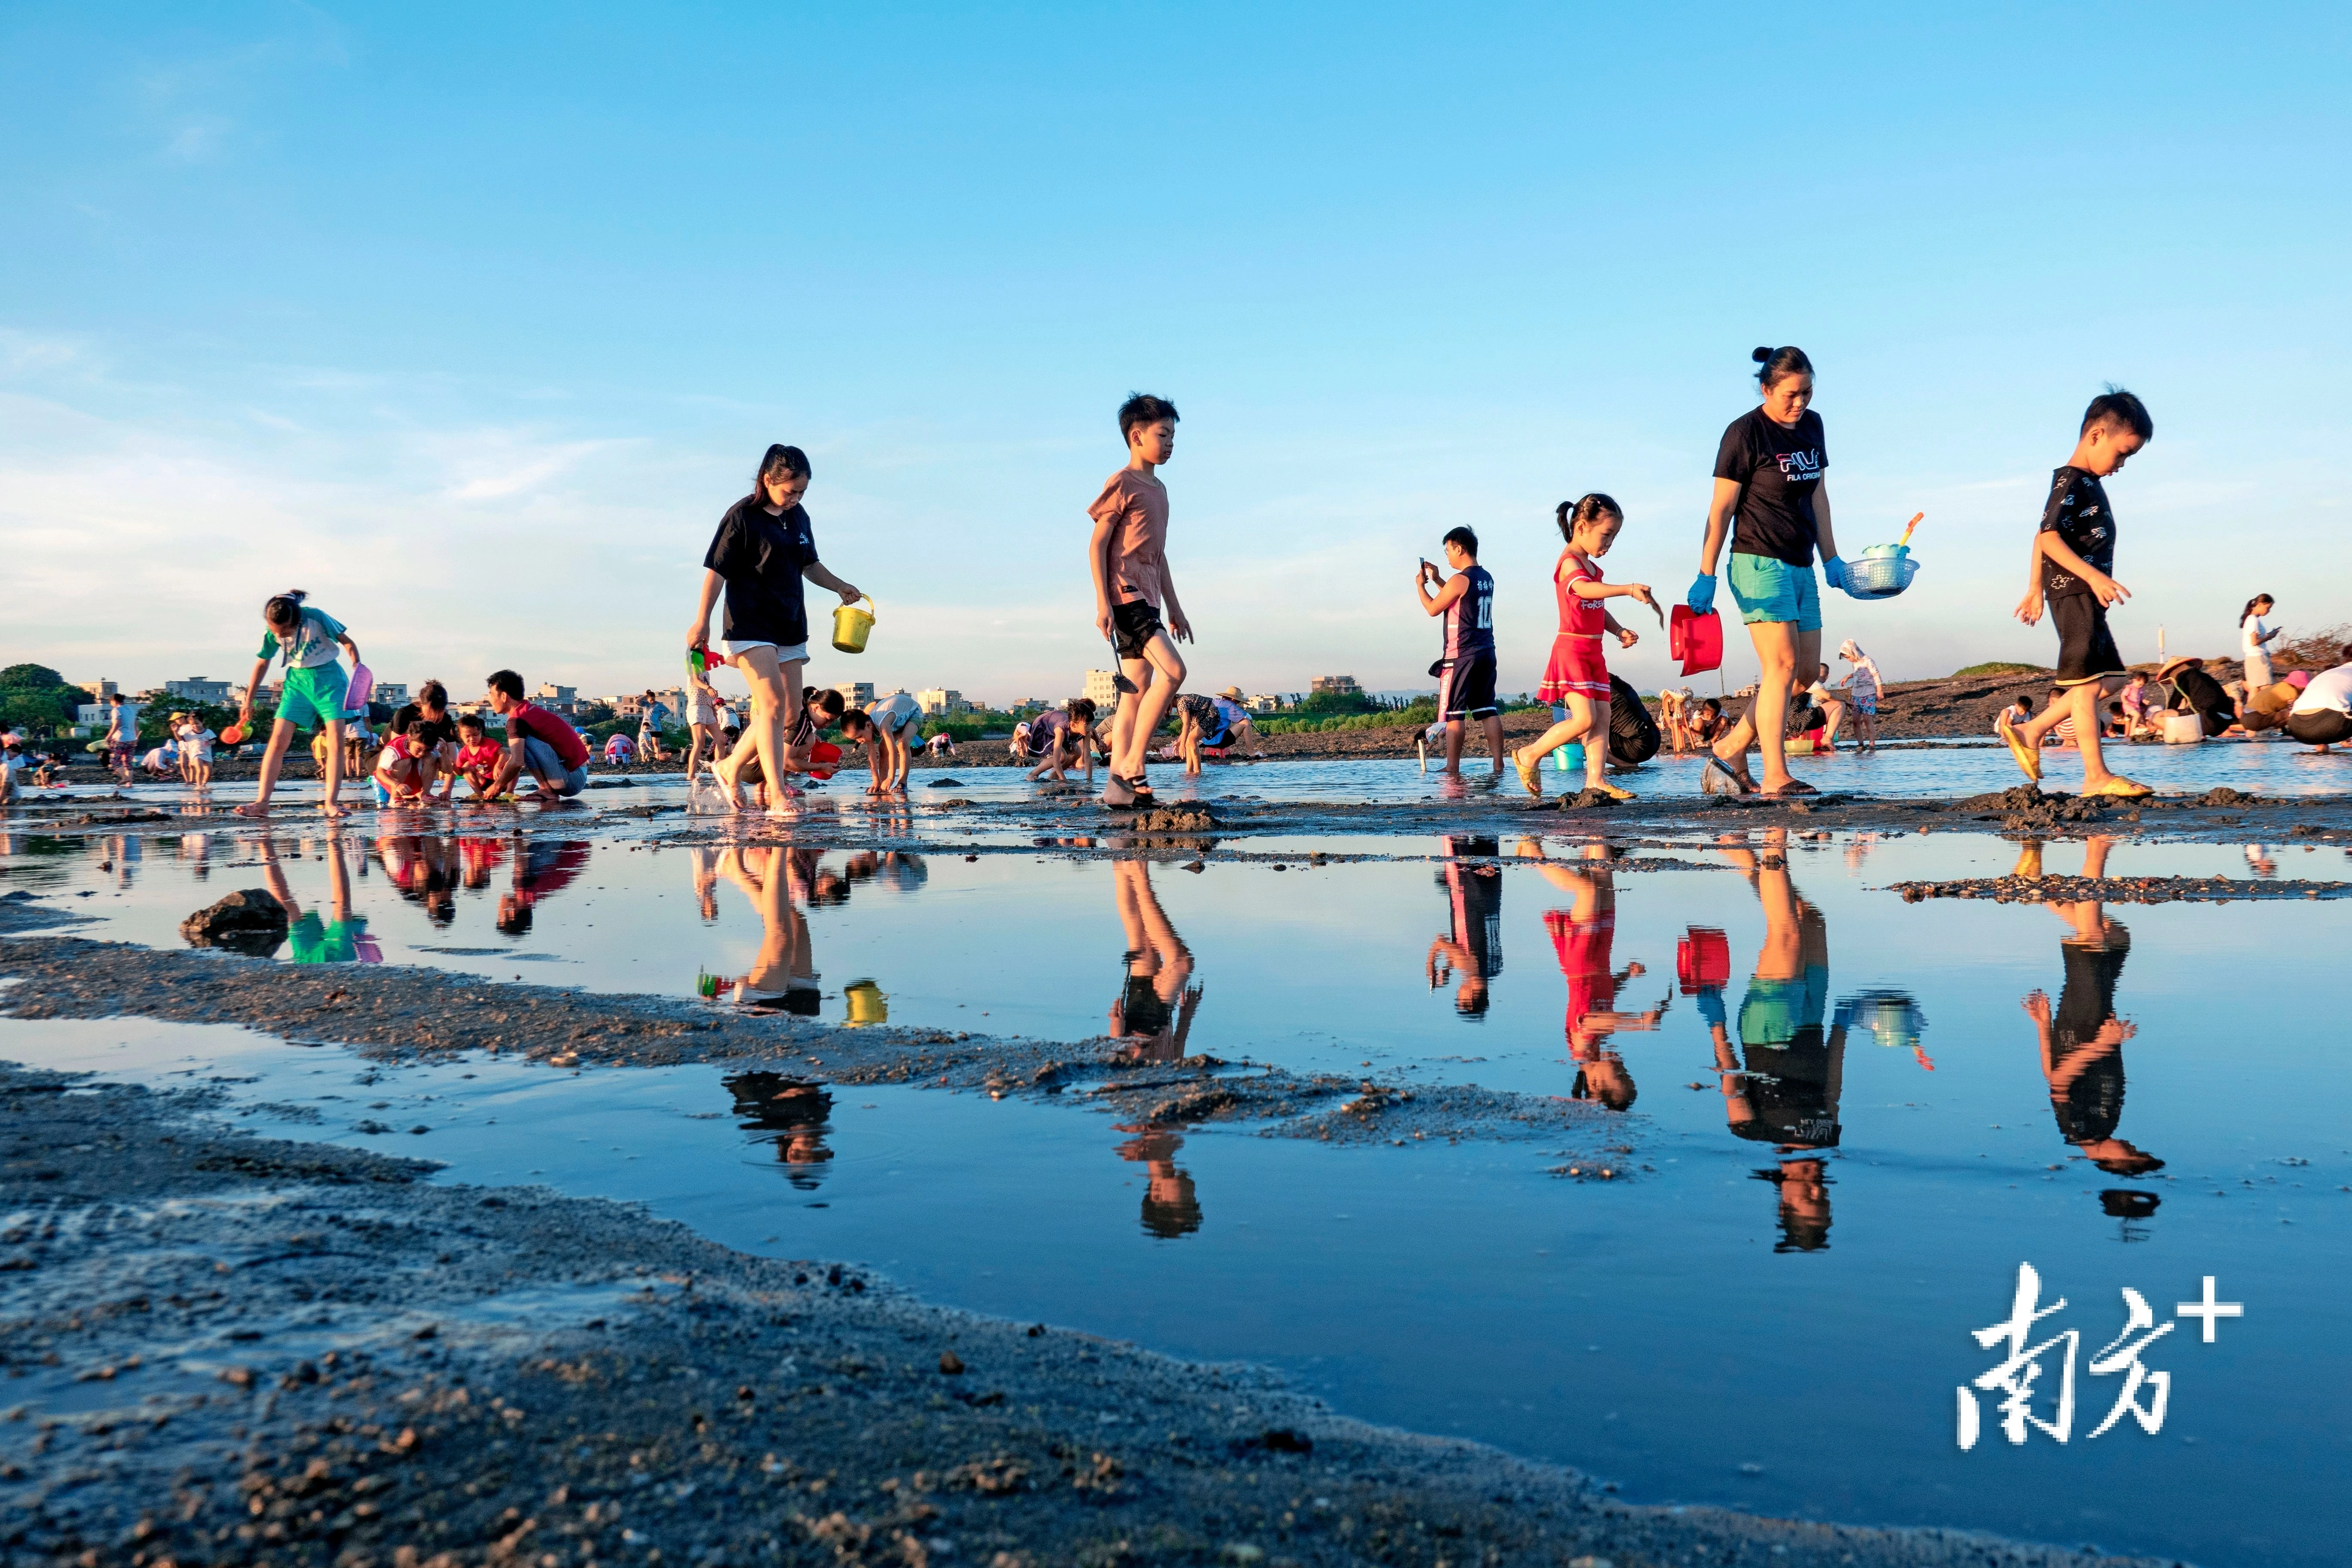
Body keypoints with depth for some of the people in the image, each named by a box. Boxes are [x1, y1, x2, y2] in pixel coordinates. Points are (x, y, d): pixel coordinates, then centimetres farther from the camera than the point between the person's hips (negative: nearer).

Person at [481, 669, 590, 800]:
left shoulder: (517, 720, -15)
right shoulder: (530, 709, 14)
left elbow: (516, 762, -27)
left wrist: (497, 786, -12)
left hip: (571, 781, -10)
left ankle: (547, 789, -14)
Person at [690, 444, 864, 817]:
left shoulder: (799, 517, 10)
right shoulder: (742, 516, -9)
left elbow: (809, 565, 23)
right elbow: (717, 570, -8)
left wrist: (841, 587, 9)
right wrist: (702, 620, -11)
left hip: (790, 628, 7)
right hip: (751, 626, -7)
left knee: (791, 712, 5)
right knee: (772, 702, -18)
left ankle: (730, 766, 22)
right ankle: (777, 797, -19)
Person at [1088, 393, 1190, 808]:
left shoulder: (1158, 489, 21)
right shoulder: (1122, 484, -5)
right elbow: (1097, 544, -9)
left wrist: (1173, 607, 23)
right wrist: (1102, 602, -17)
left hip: (1147, 599, 9)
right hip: (1125, 595, -9)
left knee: (1137, 694, 4)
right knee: (1172, 670, -21)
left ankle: (1118, 785, 4)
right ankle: (1132, 765, -17)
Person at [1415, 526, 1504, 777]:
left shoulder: (1460, 580, -13)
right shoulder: (1487, 578, 12)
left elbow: (1433, 609, -5)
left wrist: (1421, 586, 10)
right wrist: (1437, 580, 26)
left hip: (1460, 655, -8)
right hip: (1486, 652, 8)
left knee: (1453, 713, -3)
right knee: (1488, 710, 8)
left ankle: (1453, 769, -3)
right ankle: (1498, 765, 5)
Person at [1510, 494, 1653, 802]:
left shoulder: (1592, 567, 18)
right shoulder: (1569, 563, -13)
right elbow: (1584, 589, -35)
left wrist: (1619, 631, 8)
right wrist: (1629, 589, -46)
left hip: (1593, 652, 10)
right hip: (1572, 649, -10)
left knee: (1603, 716, 2)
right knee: (1584, 718, -14)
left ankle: (1595, 780, 1)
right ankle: (1529, 756, 0)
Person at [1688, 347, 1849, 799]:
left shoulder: (1811, 425, 13)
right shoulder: (1744, 433, -9)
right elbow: (1721, 508, -10)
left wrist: (1831, 558, 18)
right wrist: (1706, 576, -12)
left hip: (1800, 567, 8)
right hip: (1760, 563, -8)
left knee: (1807, 669, 5)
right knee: (1782, 665, -14)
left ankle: (1730, 750, 12)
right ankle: (1775, 778, -11)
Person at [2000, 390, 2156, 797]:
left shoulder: (2087, 484, 19)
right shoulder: (2071, 482, -11)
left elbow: (2041, 538, 24)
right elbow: (2049, 537, -22)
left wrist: (2036, 588, 26)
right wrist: (2092, 575, -29)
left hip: (2086, 598, 11)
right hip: (2076, 595, -11)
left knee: (2110, 679, 11)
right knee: (2086, 682, -11)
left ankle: (2030, 731, 11)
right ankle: (2096, 775, -11)